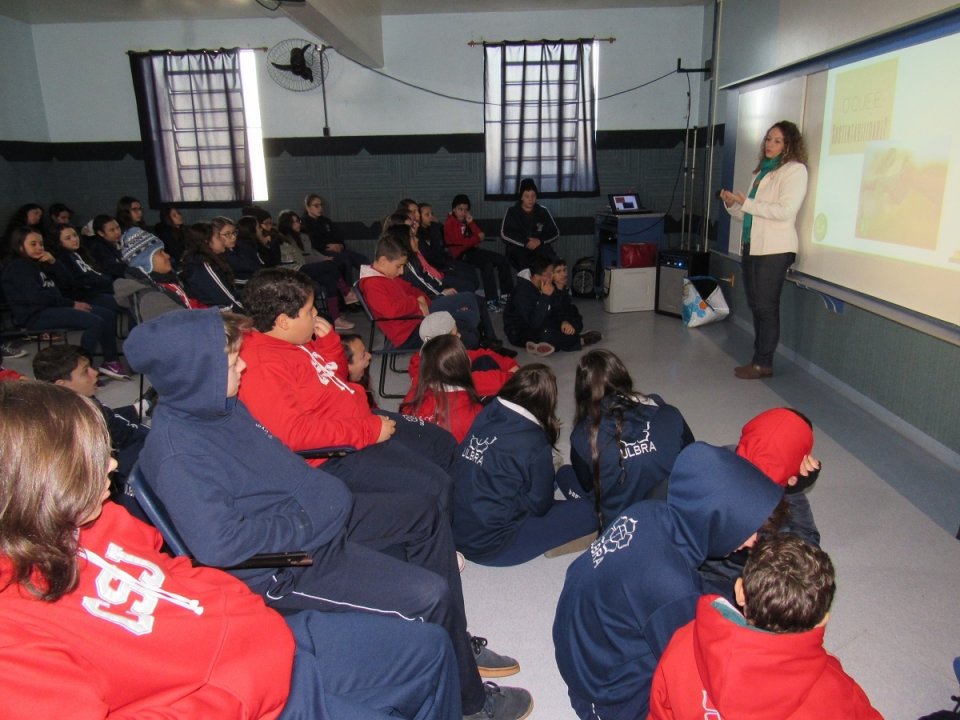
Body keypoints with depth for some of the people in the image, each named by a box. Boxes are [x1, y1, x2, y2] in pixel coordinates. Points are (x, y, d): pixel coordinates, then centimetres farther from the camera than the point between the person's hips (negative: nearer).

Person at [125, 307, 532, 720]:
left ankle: (454, 642, 28)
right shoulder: (178, 456, -26)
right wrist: (301, 525, -20)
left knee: (424, 512, 15)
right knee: (429, 595, -18)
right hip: (286, 563, -10)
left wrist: (319, 492, 4)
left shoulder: (217, 404, 3)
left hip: (314, 515, 10)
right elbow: (218, 544, -32)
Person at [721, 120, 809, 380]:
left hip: (774, 250, -8)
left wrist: (746, 203, -15)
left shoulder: (794, 170, -4)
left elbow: (785, 211, -17)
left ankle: (764, 363, 3)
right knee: (756, 305, 10)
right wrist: (732, 205, 3)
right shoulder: (762, 171, 19)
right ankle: (758, 358, 18)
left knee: (766, 306, -5)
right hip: (752, 246, 8)